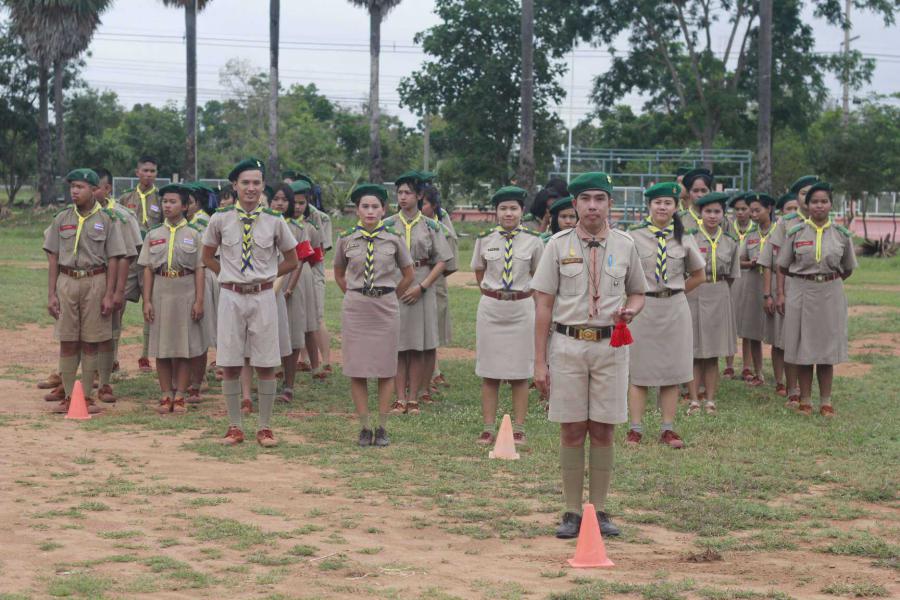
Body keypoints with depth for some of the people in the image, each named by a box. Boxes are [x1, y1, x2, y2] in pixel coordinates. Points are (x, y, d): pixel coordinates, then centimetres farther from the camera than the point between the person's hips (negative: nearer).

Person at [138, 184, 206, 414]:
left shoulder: (193, 234, 2)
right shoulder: (153, 234, 7)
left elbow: (199, 270, 0)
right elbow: (148, 269, 7)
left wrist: (199, 301, -7)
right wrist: (147, 301, 1)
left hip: (186, 293, -2)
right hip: (161, 293, 2)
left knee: (184, 348, 2)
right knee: (161, 347, 4)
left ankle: (180, 396, 8)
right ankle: (166, 395, 12)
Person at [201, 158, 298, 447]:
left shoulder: (274, 221, 0)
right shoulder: (220, 219, 1)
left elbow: (291, 261, 10)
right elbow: (207, 257, 13)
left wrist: (266, 276, 3)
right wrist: (230, 275, 5)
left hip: (263, 296, 0)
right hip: (230, 296, 1)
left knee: (266, 366, 2)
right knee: (230, 365, 3)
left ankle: (264, 427, 11)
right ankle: (234, 427, 13)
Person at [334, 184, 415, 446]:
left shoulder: (393, 239, -1)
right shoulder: (346, 239, 2)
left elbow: (408, 275, 10)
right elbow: (339, 274, 17)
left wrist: (388, 296, 10)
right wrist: (355, 295, 10)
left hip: (386, 308, 0)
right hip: (355, 309, 1)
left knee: (386, 370, 3)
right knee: (356, 370, 1)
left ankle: (382, 428, 10)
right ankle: (364, 427, 8)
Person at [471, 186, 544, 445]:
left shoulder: (533, 240, -2)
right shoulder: (484, 239, 1)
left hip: (521, 307, -1)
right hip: (491, 307, 1)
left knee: (520, 372, 4)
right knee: (489, 371, 3)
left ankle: (518, 429, 10)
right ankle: (488, 429, 9)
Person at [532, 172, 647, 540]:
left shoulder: (625, 245, 7)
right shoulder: (558, 245, 3)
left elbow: (638, 293, 18)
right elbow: (543, 305, 1)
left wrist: (630, 310, -9)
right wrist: (539, 362, -4)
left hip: (610, 345, 1)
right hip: (568, 345, -1)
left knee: (603, 431, 3)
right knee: (571, 430, 2)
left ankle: (600, 510, 12)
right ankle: (572, 512, 10)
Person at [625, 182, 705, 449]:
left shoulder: (684, 239, 5)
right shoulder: (634, 236, -2)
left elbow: (699, 275, 16)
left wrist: (674, 291, 8)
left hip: (674, 309, 2)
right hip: (643, 307, -2)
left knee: (672, 370, 5)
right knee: (638, 369, 1)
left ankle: (668, 429, 12)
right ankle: (635, 429, 6)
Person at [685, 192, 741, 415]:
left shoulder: (730, 242, 5)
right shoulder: (690, 238, -4)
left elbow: (731, 276, 14)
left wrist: (718, 291, 12)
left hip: (719, 298, 2)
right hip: (693, 297, -2)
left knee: (713, 355, 6)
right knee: (694, 353, 1)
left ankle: (710, 400, 12)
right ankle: (694, 400, 7)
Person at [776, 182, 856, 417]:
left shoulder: (842, 234, 2)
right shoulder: (795, 233, 0)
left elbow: (848, 269, 13)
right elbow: (782, 266, 5)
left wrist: (830, 281, 6)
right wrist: (781, 294, -1)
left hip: (830, 294, 0)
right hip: (801, 292, 0)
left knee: (827, 349, 4)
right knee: (803, 347, 4)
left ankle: (826, 402, 12)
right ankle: (805, 400, 13)